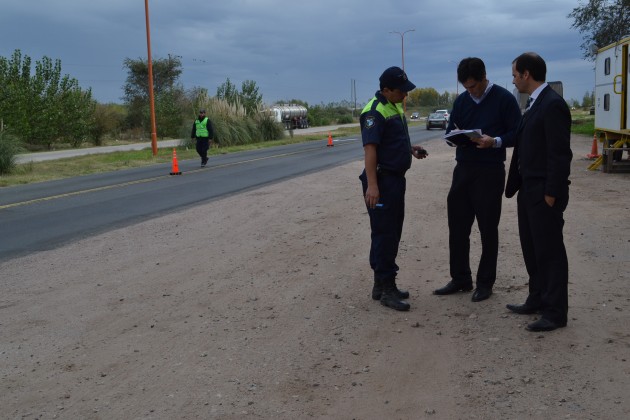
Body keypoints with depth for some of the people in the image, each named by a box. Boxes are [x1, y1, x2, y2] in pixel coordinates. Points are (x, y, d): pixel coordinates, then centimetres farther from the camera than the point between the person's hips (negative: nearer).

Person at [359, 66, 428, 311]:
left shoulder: (395, 106, 14)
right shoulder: (375, 111, -16)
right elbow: (370, 148, -23)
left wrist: (410, 148, 9)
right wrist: (371, 185, -29)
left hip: (396, 179, 10)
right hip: (382, 180, -10)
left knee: (393, 234, 14)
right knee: (384, 234, -5)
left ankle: (382, 285, 24)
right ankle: (386, 289, 2)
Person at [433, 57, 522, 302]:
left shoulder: (503, 99, -7)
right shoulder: (461, 100, 9)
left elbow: (517, 134, -7)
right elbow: (450, 130, 12)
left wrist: (495, 141, -24)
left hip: (490, 172, -5)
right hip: (463, 169, 5)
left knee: (488, 229, 5)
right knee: (457, 226, 8)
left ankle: (485, 282, 17)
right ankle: (460, 278, 22)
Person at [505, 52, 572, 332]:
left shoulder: (552, 104, -16)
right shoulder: (534, 104, 14)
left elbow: (560, 153, -19)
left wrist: (551, 193, -20)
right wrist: (517, 187, 15)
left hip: (544, 192, -10)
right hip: (529, 189, 10)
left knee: (550, 250, -2)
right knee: (532, 248, 16)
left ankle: (555, 312, 7)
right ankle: (538, 299, 29)